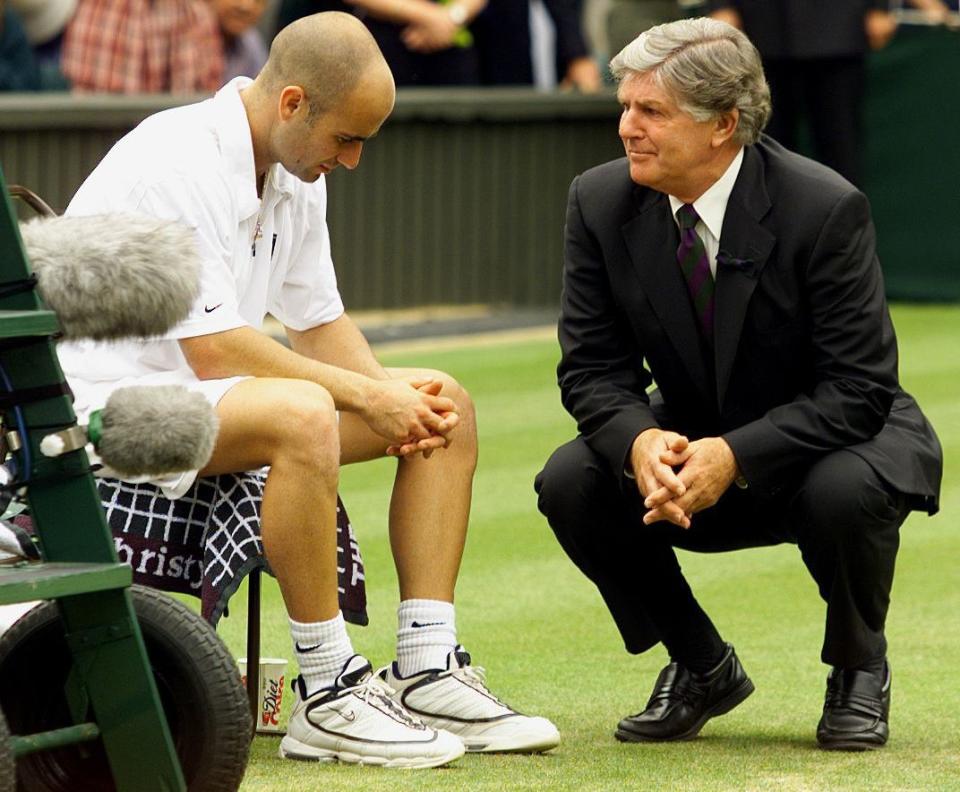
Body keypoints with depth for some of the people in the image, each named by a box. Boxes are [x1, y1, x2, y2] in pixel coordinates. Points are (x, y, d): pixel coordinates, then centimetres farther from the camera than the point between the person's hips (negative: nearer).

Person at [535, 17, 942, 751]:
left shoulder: (824, 208, -25)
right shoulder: (602, 202, -12)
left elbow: (859, 389, -25)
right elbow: (592, 366, -9)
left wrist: (735, 457, -38)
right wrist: (639, 440, -32)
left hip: (830, 442, -4)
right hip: (690, 446, 4)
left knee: (845, 492, -38)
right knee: (569, 484, -22)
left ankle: (858, 671, -4)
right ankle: (701, 667, 2)